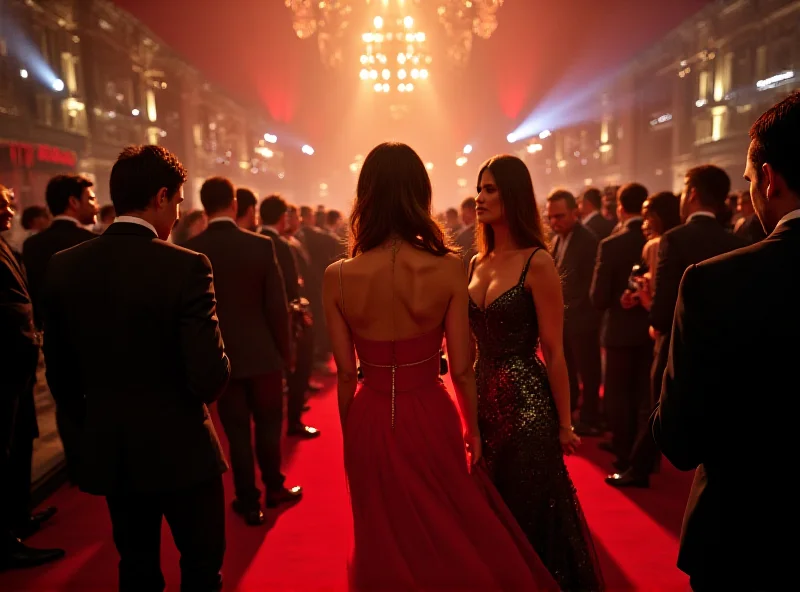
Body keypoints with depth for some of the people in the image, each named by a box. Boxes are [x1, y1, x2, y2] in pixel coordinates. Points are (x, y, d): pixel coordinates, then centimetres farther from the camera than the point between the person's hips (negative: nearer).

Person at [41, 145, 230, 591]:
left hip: (109, 451, 5)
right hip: (180, 449, -4)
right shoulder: (186, 266, -20)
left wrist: (97, 421, 17)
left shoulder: (64, 266, -5)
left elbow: (59, 374, 2)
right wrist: (201, 393, 0)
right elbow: (210, 376, -23)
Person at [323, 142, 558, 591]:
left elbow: (346, 373, -5)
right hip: (431, 419, -1)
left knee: (385, 543, 22)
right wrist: (472, 429, 8)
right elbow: (461, 368, -9)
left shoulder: (339, 277, -13)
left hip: (371, 423, 1)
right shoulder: (448, 267, -16)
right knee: (452, 535, 24)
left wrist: (349, 438, 11)